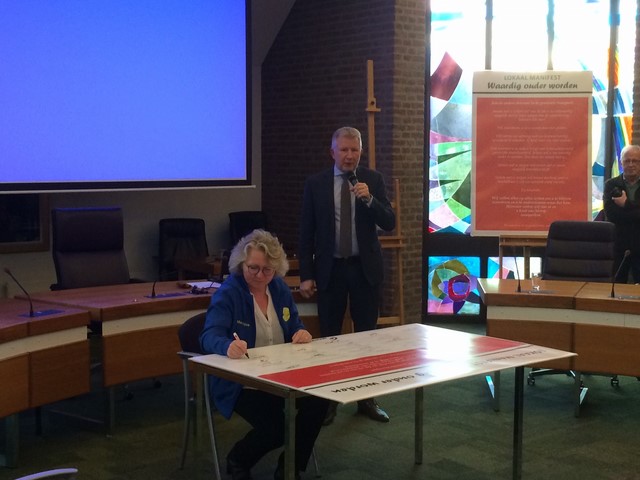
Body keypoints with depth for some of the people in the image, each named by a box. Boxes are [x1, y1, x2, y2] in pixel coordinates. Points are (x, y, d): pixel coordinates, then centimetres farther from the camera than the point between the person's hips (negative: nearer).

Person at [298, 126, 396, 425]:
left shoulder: (373, 180, 1)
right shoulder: (315, 184, 0)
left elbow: (389, 223, -4)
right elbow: (306, 233, 1)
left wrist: (369, 198, -21)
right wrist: (306, 275, -3)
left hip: (365, 268, 1)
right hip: (330, 269, -1)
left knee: (367, 335, 8)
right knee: (329, 337, 5)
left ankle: (367, 399, 18)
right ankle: (328, 401, 15)